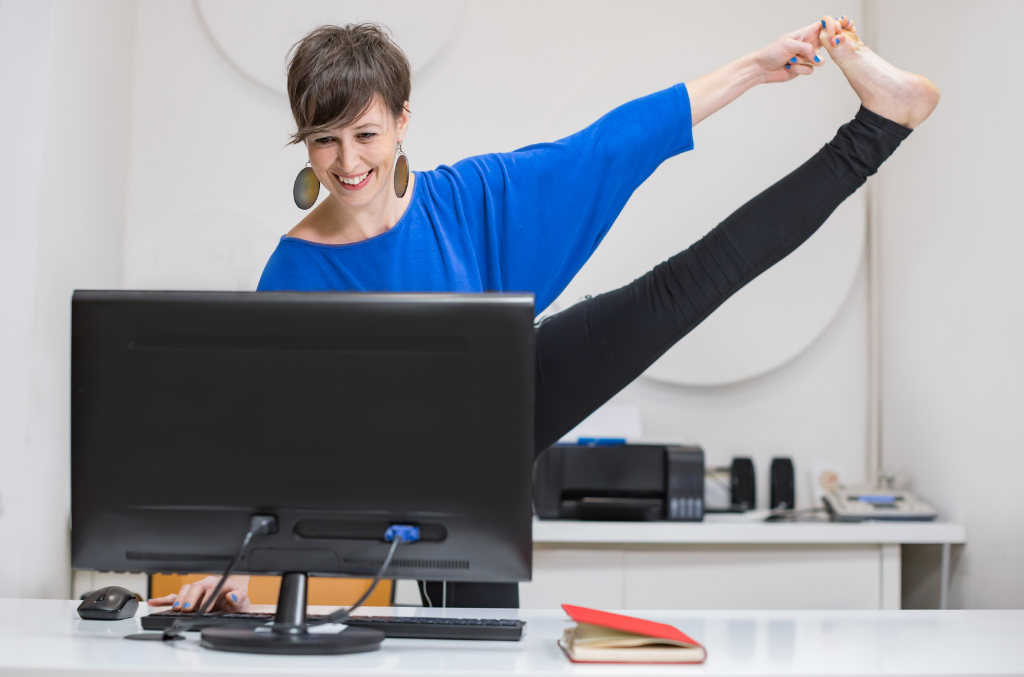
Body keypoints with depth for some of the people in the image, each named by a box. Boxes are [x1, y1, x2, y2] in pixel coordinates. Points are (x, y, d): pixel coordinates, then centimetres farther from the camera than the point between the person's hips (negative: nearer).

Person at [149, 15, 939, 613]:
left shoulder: (463, 195, -18)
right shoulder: (295, 275, -23)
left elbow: (601, 149, -14)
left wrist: (751, 68, -13)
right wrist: (230, 567, -32)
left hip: (518, 385, 2)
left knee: (685, 285, -8)